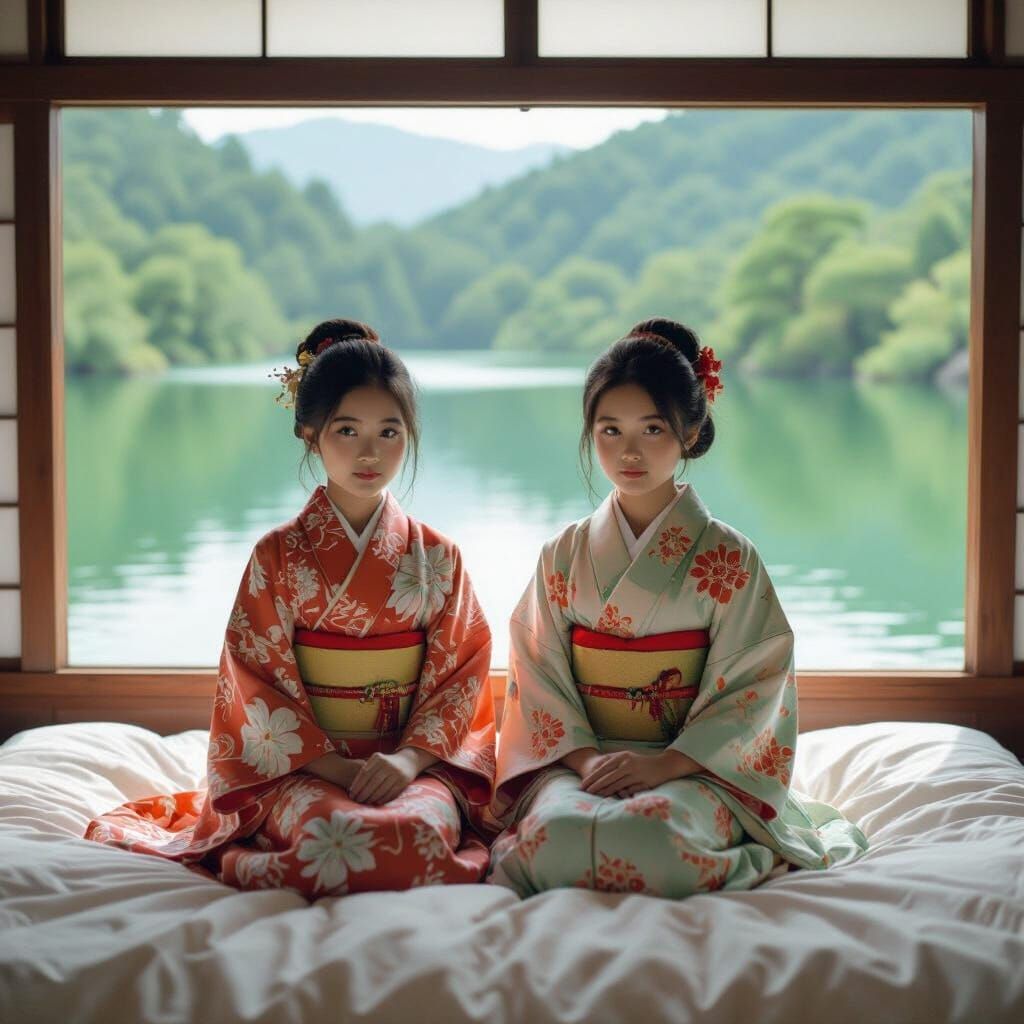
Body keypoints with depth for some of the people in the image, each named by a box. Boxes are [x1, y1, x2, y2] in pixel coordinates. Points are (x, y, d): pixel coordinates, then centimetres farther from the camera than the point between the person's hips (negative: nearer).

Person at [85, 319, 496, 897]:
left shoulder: (436, 557, 7)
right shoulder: (279, 555, 2)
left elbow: (462, 675, 3)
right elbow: (257, 681, -1)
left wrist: (408, 757, -14)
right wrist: (332, 765, -13)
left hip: (415, 761, 2)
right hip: (302, 766, -2)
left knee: (425, 828, -35)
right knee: (342, 834, -36)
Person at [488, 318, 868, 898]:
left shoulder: (729, 557, 1)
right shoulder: (565, 555, 9)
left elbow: (753, 692, -4)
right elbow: (537, 676, 5)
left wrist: (663, 764, -16)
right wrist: (583, 757, -13)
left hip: (692, 767, -1)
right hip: (579, 760, 1)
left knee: (654, 833, -36)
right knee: (556, 829, -34)